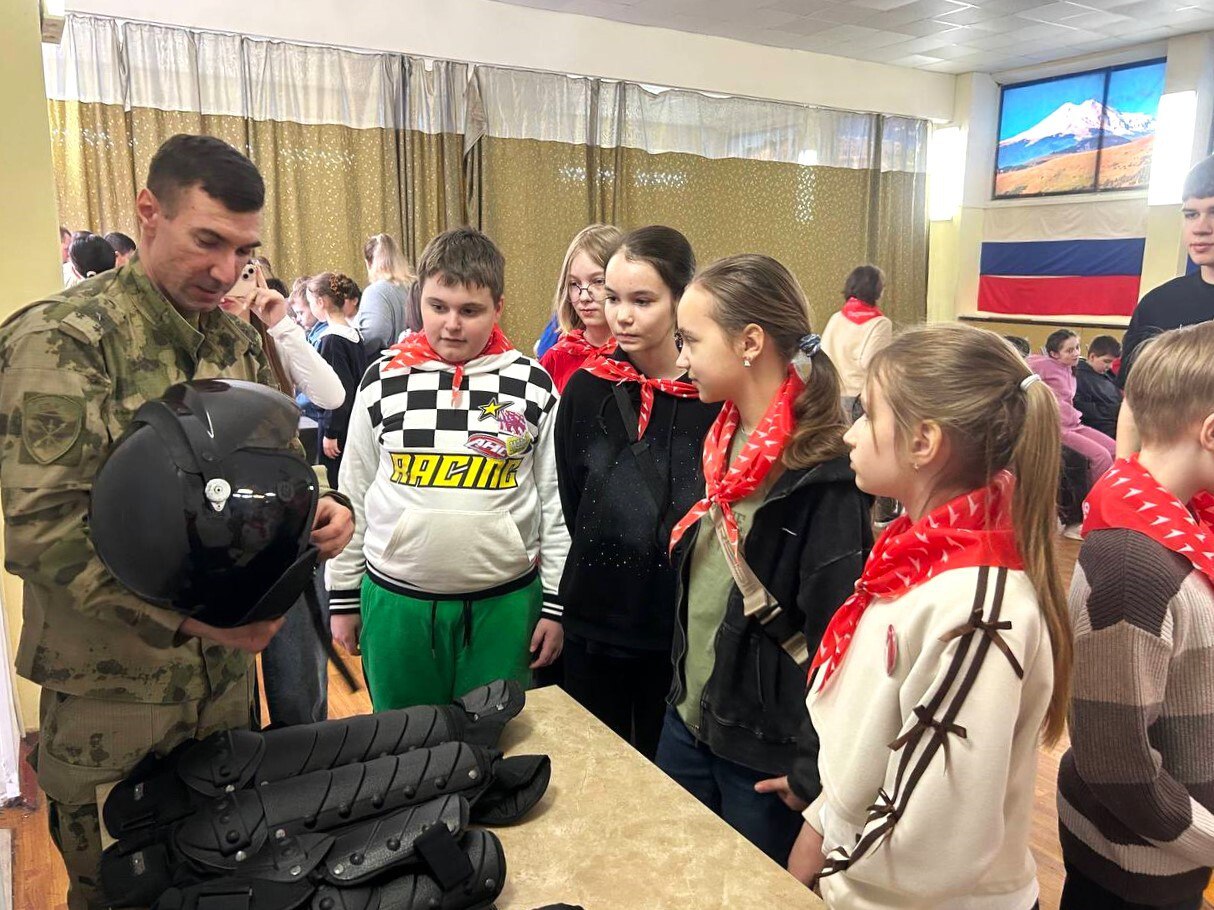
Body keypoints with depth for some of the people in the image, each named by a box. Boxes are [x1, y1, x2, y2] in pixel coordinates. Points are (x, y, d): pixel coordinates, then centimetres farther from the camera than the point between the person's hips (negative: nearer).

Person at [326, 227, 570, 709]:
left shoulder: (531, 386, -3)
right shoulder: (383, 381, 0)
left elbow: (556, 501, 1)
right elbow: (353, 493, 7)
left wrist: (556, 603, 2)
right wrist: (343, 595, 10)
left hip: (504, 602, -1)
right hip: (395, 599, 1)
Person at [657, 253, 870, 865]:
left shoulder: (825, 477, -24)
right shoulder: (725, 440, 2)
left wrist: (814, 770, -16)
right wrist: (682, 686, 15)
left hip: (764, 751, -7)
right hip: (687, 719, 8)